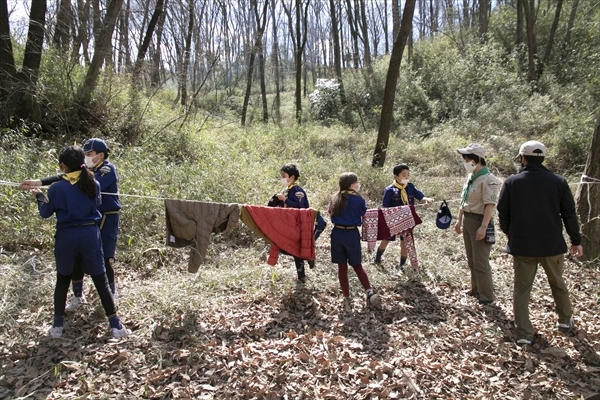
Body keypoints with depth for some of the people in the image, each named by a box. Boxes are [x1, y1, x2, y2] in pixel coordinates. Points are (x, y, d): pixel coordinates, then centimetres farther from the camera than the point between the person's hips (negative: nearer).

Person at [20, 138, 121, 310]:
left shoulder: (108, 169, -13)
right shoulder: (87, 170, 11)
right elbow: (64, 177, -1)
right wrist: (38, 182, -13)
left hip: (106, 220, -7)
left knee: (103, 259, -2)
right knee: (77, 256, 9)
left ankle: (111, 295, 19)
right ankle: (78, 295, 25)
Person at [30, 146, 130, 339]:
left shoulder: (56, 188, -8)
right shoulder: (94, 184, -1)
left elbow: (46, 213, 6)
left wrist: (39, 196, 23)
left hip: (66, 236, -1)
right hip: (90, 234, 1)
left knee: (62, 279, 19)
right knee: (101, 280, 6)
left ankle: (58, 325, 24)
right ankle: (116, 325, 7)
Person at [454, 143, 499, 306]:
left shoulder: (488, 179, -17)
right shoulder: (470, 177, 10)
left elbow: (490, 205, -22)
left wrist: (483, 227, -26)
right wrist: (459, 219, 16)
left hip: (479, 221, -9)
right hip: (467, 220, 9)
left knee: (481, 261, -2)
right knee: (471, 260, 18)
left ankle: (486, 296, 10)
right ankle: (476, 289, 33)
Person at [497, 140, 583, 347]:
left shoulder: (511, 182, -7)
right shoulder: (558, 182, -5)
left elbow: (503, 214, -1)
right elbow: (569, 214, 1)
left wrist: (511, 234, 17)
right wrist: (576, 240, 12)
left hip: (521, 246, -1)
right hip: (552, 245, 2)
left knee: (521, 289, 7)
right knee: (558, 284, 23)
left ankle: (523, 334, 6)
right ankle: (565, 322, 40)